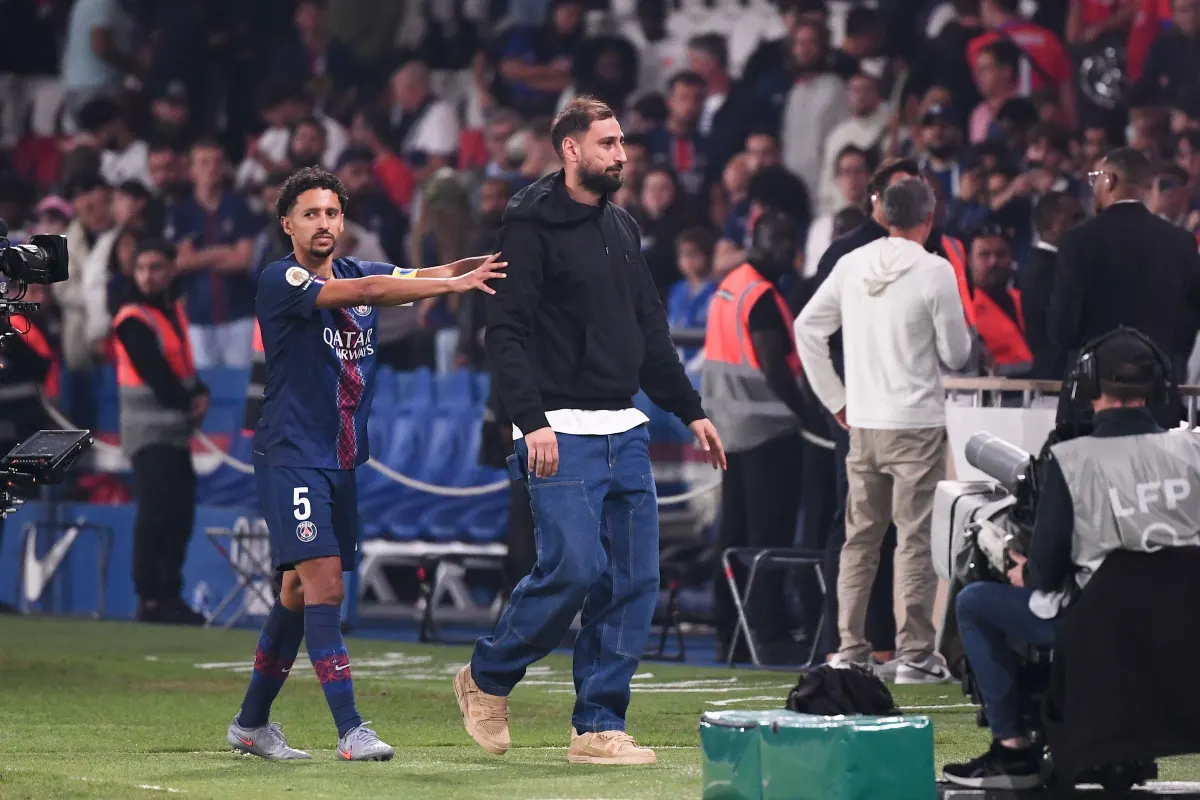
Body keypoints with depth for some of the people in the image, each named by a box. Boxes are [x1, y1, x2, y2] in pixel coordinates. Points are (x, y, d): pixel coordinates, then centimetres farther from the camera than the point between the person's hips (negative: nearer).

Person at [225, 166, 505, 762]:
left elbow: (424, 276, -3)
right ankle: (350, 730, -19)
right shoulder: (280, 281, -11)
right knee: (323, 584, -16)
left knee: (300, 592, 12)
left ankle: (251, 722, 25)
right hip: (290, 457, -7)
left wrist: (482, 264, -23)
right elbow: (368, 291, -25)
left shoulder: (356, 272, 11)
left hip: (340, 460, 7)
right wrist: (454, 284, -29)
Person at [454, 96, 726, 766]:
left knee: (635, 581, 2)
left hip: (626, 430, 8)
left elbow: (650, 330, 24)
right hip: (562, 433, -8)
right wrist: (532, 422, -22)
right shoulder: (532, 227, -7)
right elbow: (506, 333, -13)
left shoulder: (622, 229, 16)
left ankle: (600, 727, 7)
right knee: (575, 570, -16)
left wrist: (691, 410, 19)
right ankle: (487, 679, 7)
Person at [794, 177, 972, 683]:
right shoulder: (934, 271, -10)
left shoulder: (852, 265, 4)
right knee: (914, 540, -1)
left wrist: (835, 399, 13)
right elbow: (956, 355, -6)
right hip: (917, 424, -5)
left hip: (862, 425, 5)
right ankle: (914, 654, -2)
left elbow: (807, 328, 9)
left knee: (860, 539, 12)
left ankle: (850, 649, 13)